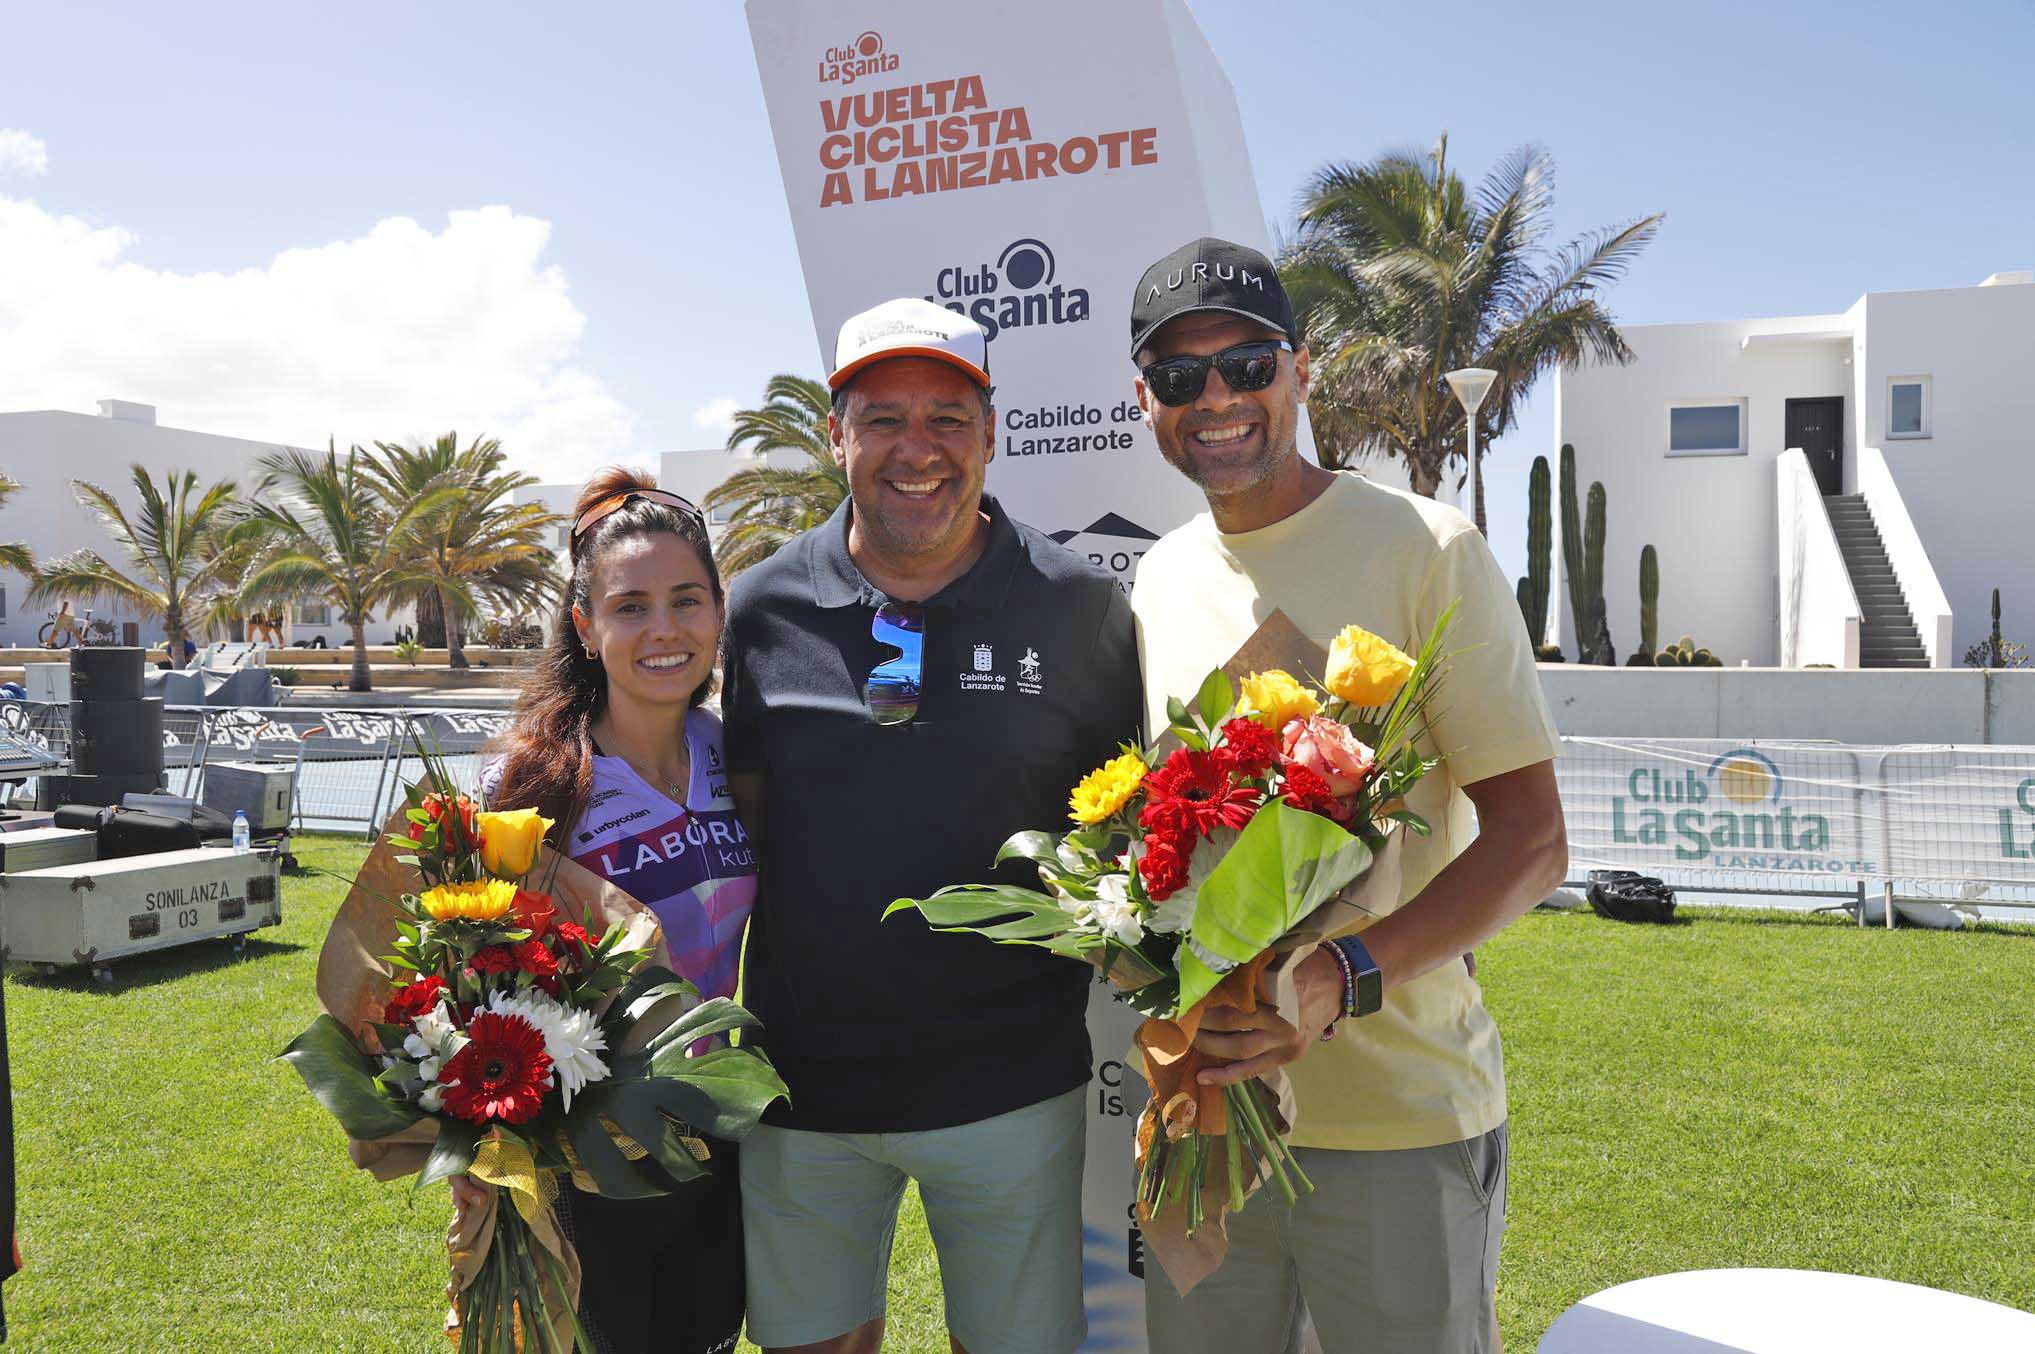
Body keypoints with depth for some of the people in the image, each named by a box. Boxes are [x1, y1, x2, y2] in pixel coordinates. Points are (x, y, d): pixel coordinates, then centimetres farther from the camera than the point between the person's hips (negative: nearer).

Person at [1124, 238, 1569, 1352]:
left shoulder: (1425, 551, -8)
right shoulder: (1156, 584, 8)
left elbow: (1530, 841, -10)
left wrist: (1349, 976, -24)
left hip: (1399, 1123, -4)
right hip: (1201, 1104, 5)